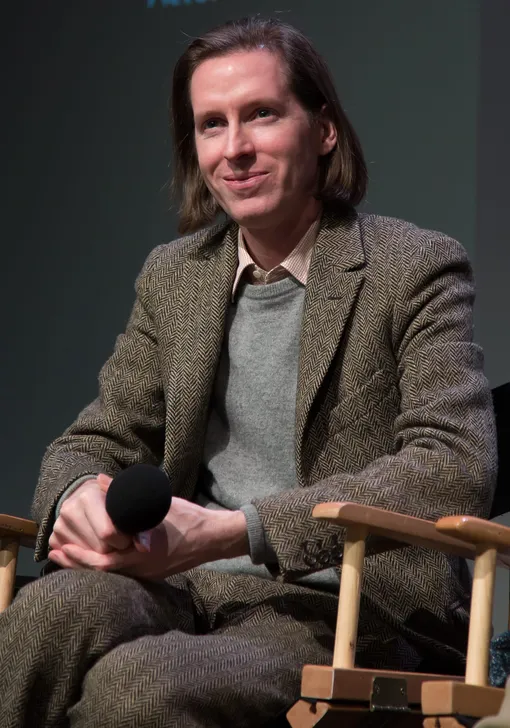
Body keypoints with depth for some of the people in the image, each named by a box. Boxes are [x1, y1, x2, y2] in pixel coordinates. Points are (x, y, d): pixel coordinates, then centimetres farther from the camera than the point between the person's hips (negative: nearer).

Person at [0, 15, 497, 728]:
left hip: (345, 608, -4)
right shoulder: (171, 276, 17)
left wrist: (232, 532, -22)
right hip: (186, 585, 5)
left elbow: (458, 468, -14)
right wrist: (80, 497, -11)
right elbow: (97, 441, 18)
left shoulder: (418, 269, -1)